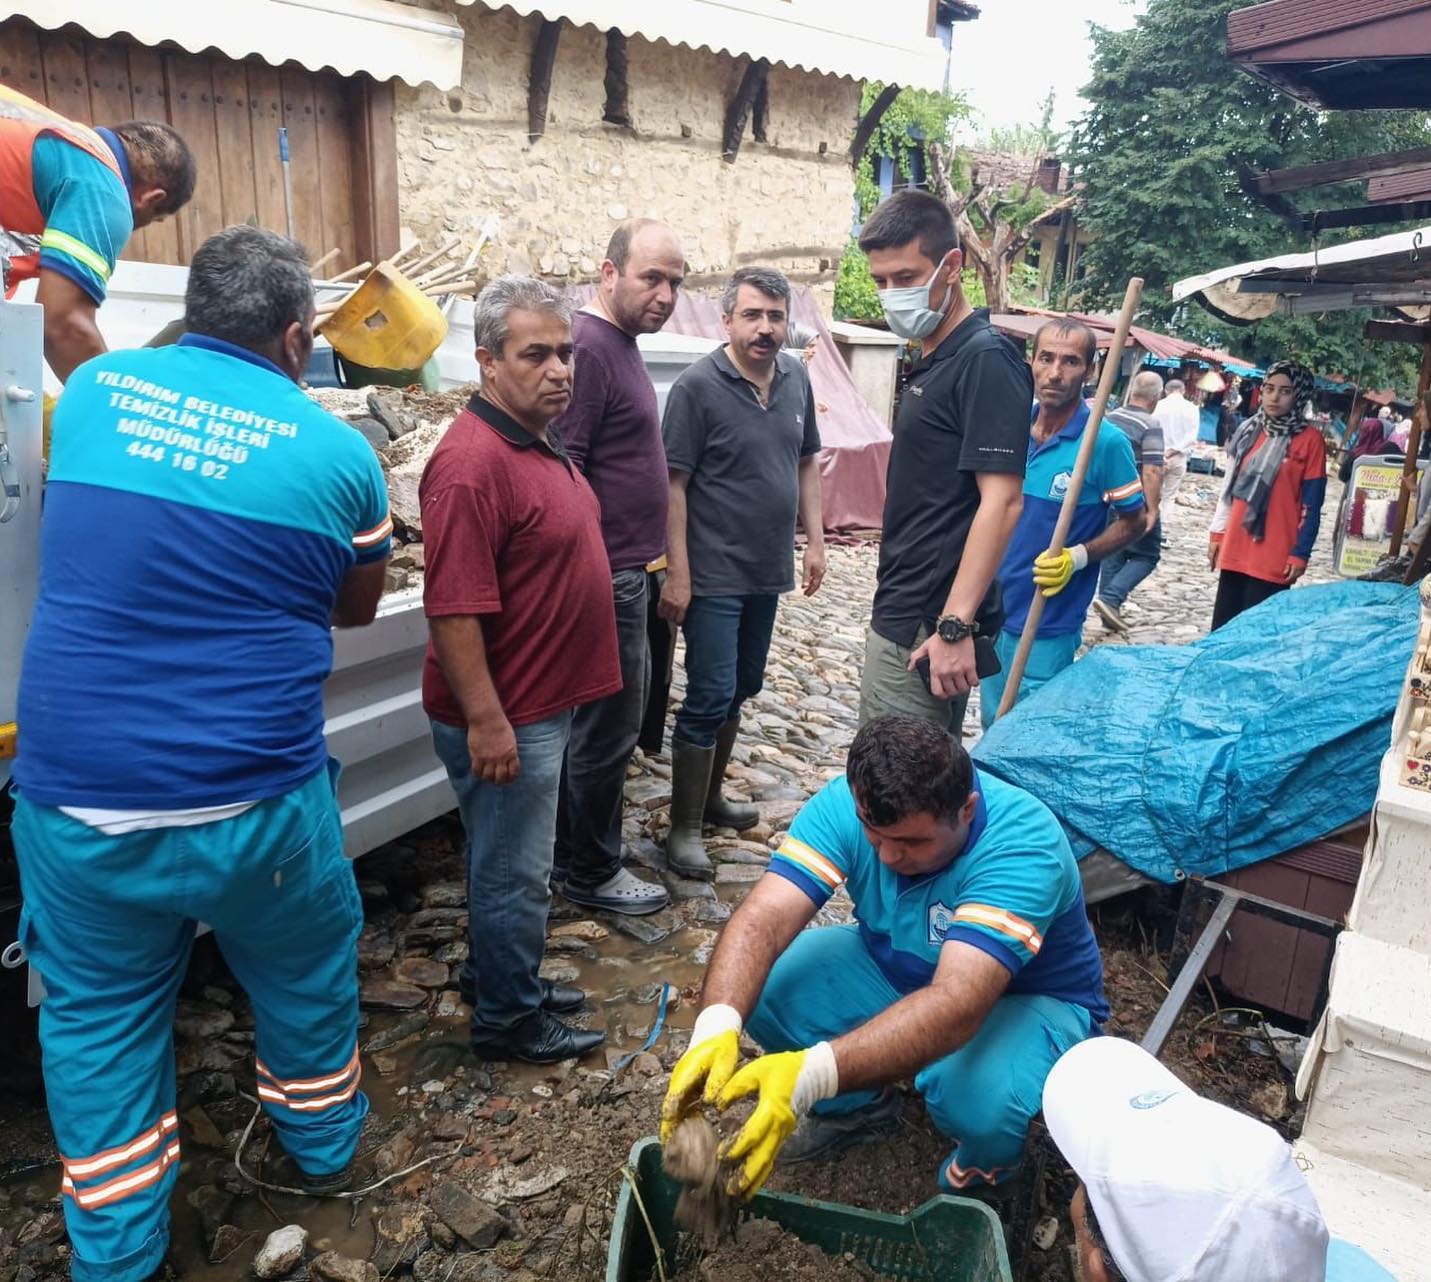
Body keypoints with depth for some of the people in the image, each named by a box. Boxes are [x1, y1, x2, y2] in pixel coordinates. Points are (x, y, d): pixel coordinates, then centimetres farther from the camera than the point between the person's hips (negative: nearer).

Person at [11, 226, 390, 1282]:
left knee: (97, 1023, 20)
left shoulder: (94, 391, 1)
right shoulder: (337, 453, -7)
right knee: (305, 981, 23)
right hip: (256, 801, -2)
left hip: (74, 799, 2)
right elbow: (356, 611, 9)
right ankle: (324, 1147, 47)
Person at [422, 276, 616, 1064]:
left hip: (543, 703, 10)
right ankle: (509, 1020, 25)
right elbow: (453, 610, -27)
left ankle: (497, 976, 41)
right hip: (504, 716, -10)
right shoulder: (473, 462, -24)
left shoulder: (540, 443, 9)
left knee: (509, 860, 23)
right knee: (515, 873, 6)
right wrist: (486, 721, -26)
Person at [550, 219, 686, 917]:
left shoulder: (620, 344, 14)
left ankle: (569, 853, 35)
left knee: (597, 721, 19)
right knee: (608, 728, 2)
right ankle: (591, 873, 20)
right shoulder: (588, 347, -18)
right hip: (603, 578, -10)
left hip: (620, 573, 10)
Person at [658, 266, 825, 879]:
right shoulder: (698, 387, -13)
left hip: (768, 571, 7)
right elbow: (674, 484, -15)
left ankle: (711, 795, 34)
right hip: (714, 573, -7)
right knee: (709, 699, -4)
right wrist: (677, 574, -19)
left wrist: (814, 540, 10)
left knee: (740, 690, 17)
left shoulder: (797, 377, 6)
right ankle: (684, 829, 8)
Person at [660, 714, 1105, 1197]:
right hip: (893, 967, 4)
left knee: (980, 1102, -36)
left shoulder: (1023, 843, -36)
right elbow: (763, 920, -32)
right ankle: (858, 1106, 11)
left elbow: (958, 1006, -47)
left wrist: (812, 1075, -58)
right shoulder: (845, 804, -23)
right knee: (759, 985, -19)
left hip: (1025, 998, -4)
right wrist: (716, 1027, -52)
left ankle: (985, 1162, 3)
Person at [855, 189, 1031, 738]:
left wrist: (954, 627, -25)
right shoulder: (931, 362, 15)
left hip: (928, 625, -9)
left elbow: (1001, 500, -21)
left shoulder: (986, 359, -14)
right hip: (903, 613, 9)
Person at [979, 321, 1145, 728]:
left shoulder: (1106, 442, -14)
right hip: (994, 608, 5)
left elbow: (1133, 522, -4)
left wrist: (1078, 557, -20)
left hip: (1049, 623, -5)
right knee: (992, 729, 18)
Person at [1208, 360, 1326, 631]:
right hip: (1235, 546, 5)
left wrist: (1300, 554, -9)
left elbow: (1312, 504, -6)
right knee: (1222, 627, 8)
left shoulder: (1310, 439, -6)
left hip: (1274, 554, -5)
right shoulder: (1249, 430, 9)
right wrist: (1217, 532, 14)